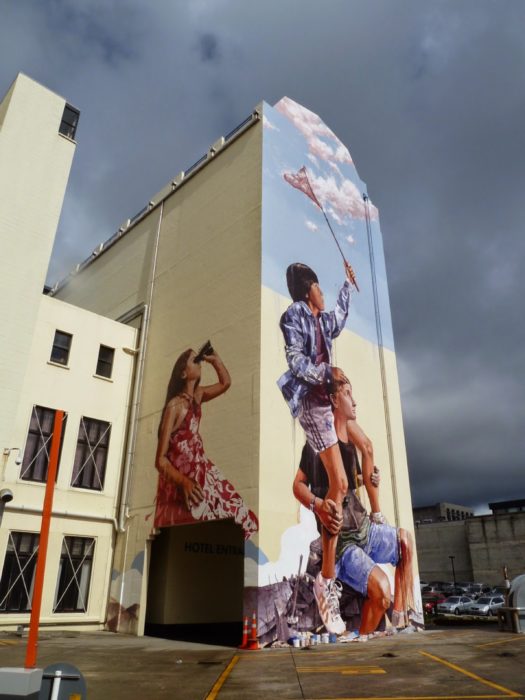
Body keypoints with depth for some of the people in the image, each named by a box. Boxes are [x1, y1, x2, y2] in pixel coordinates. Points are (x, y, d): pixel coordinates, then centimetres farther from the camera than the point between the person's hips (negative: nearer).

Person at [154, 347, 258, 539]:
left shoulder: (197, 396, 5)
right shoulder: (175, 405, -17)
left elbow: (225, 383, 24)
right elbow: (161, 460, -18)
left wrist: (215, 359, 10)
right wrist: (183, 482, -31)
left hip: (199, 471, 8)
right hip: (180, 475, -8)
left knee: (234, 514, 2)